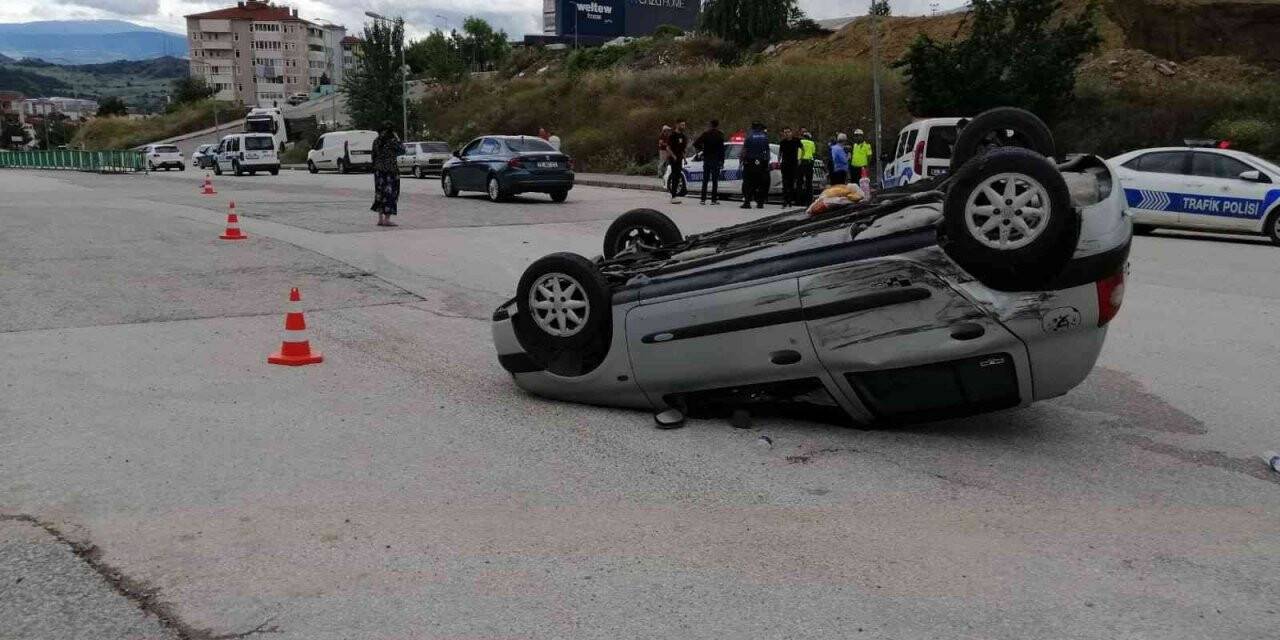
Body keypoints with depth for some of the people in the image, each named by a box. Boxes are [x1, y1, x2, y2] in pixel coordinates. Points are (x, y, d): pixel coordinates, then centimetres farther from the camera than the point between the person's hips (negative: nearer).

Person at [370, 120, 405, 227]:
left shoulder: (376, 141, 6)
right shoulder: (392, 141, -12)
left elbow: (374, 157, 10)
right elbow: (402, 150, -1)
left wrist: (375, 169, 18)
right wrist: (398, 139, 6)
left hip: (378, 170, 6)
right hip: (390, 170, -6)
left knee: (380, 194, 12)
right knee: (390, 193, -1)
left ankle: (380, 219, 15)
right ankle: (387, 219, -3)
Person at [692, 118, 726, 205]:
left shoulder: (705, 133, 2)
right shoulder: (720, 134, -6)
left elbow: (695, 143, -4)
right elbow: (722, 149, -10)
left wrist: (701, 149, 12)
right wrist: (722, 161, -7)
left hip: (706, 159, 2)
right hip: (716, 160, -2)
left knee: (705, 180, 8)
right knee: (715, 181, 2)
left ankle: (703, 199, 4)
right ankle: (714, 199, -1)